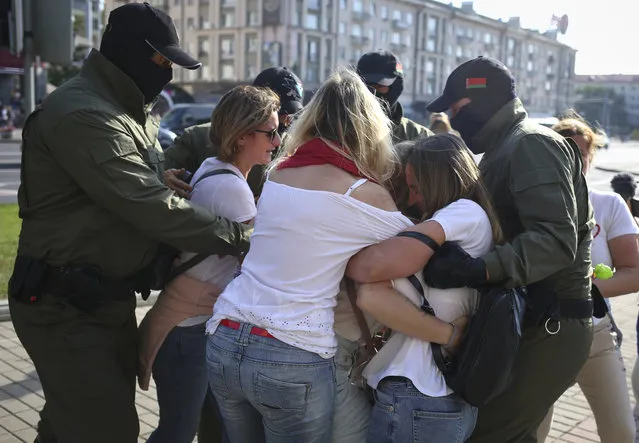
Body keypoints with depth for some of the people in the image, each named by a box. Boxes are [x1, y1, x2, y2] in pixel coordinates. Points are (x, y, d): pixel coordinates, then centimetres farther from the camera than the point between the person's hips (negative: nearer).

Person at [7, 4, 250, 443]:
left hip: (110, 298, 10)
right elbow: (151, 208, -28)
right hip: (66, 307, -10)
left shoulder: (129, 113, 12)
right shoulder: (82, 115, -23)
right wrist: (239, 236, -22)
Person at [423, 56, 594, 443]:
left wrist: (480, 269, -38)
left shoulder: (532, 144, -13)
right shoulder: (506, 148, 20)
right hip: (529, 321, 10)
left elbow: (556, 239, -27)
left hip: (548, 328, -10)